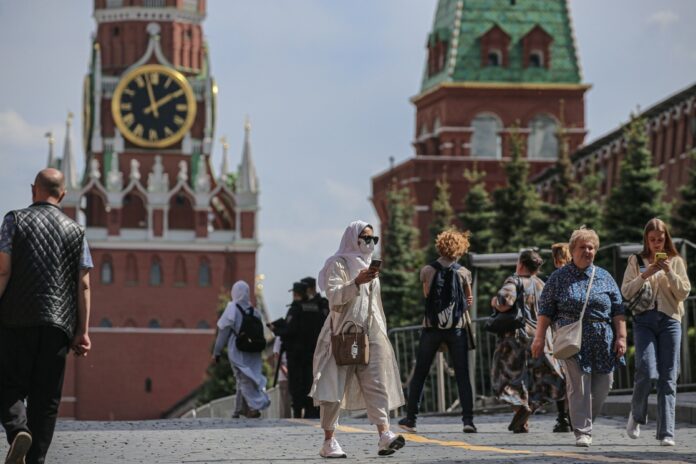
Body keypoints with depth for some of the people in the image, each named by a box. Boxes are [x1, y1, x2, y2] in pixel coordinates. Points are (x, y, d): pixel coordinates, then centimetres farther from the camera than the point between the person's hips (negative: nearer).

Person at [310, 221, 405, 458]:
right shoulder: (338, 264, -1)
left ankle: (385, 436, -19)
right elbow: (333, 296, -15)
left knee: (377, 384, -8)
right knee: (335, 387, -4)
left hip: (371, 333, 6)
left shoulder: (369, 264, 22)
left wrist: (382, 331, 23)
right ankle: (329, 442, 0)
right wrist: (357, 282, -28)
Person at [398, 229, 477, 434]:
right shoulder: (463, 272, -3)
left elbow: (427, 296, 7)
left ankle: (410, 418, 9)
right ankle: (468, 419, -6)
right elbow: (469, 300, 6)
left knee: (419, 374, 9)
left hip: (432, 326, 0)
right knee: (462, 375, 3)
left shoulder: (427, 271, -2)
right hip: (457, 327, 0)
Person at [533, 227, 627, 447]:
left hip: (603, 343, 3)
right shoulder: (559, 278, 5)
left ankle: (586, 420, 25)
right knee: (578, 387, -10)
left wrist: (621, 337, 2)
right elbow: (545, 310, 4)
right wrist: (540, 338, -3)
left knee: (603, 385, 3)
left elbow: (618, 310, 11)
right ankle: (582, 432, -8)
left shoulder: (604, 277, 12)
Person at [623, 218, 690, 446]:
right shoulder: (636, 261, 10)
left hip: (670, 319, 1)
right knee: (647, 372, -15)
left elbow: (684, 292, 5)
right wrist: (645, 274, -9)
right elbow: (626, 291, 4)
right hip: (644, 320, -1)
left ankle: (666, 433, -2)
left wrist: (669, 272, -8)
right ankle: (636, 415, 13)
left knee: (668, 378, -3)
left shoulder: (675, 261, 12)